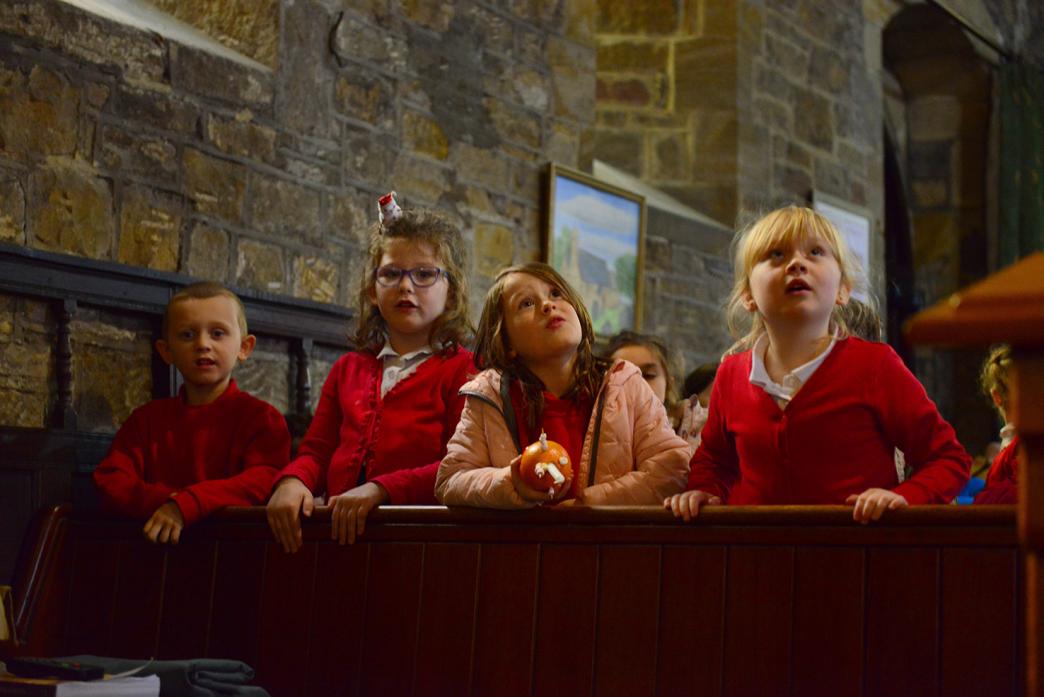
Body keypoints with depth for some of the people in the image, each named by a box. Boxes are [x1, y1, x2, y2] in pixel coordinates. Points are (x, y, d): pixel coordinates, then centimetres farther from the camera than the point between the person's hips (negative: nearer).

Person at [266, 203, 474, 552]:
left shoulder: (464, 369, 4)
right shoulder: (348, 369, 23)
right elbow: (316, 451, 20)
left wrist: (382, 489, -18)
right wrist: (292, 481, -3)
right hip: (340, 531, 6)